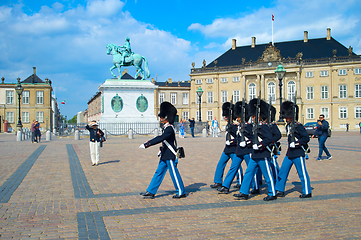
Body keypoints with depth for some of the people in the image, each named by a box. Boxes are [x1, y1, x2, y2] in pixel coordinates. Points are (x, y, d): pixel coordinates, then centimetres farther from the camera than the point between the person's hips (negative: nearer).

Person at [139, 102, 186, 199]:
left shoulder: (169, 129, -20)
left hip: (170, 157, -10)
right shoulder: (166, 127, 11)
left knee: (174, 174, 1)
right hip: (165, 156, 10)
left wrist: (146, 145, -28)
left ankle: (181, 193, 14)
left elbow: (160, 139, -29)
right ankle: (151, 192, 16)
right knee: (158, 173, 11)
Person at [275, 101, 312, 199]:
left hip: (298, 154, -9)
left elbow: (306, 138, -18)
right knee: (283, 171, 8)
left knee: (302, 174, 2)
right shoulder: (288, 126, 10)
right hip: (289, 154, 9)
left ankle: (307, 192, 14)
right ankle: (280, 191, 16)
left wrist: (296, 143, -23)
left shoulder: (298, 126, -15)